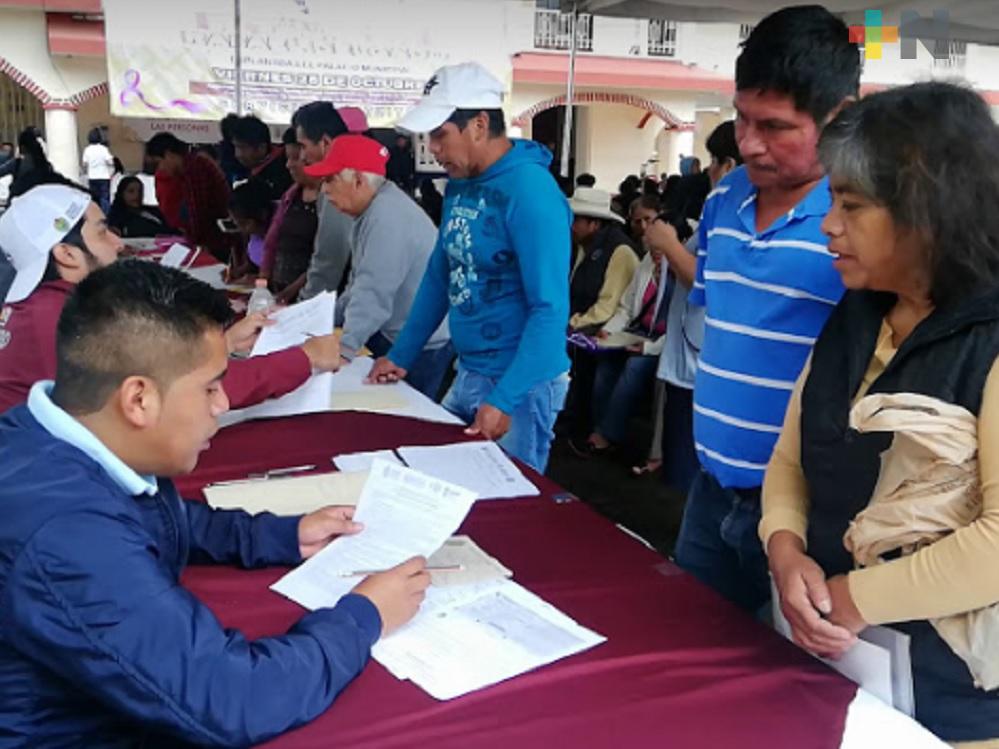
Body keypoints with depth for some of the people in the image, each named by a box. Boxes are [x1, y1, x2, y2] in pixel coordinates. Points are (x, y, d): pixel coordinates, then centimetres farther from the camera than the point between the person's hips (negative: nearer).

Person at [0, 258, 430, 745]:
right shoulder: (67, 537, -35)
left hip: (132, 710, 7)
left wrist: (286, 536, 5)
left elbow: (161, 520, 13)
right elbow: (232, 705, -33)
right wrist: (362, 617, -19)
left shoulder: (60, 446, -8)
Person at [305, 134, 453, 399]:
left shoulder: (388, 218, -26)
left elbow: (373, 294, -34)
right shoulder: (374, 210, 10)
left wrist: (344, 350, -39)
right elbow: (361, 283, 16)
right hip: (396, 337, 10)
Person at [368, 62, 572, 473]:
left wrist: (504, 400, -26)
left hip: (519, 382, -8)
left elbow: (550, 310, -23)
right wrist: (401, 355, 16)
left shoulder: (531, 192, -20)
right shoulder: (459, 185, 6)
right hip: (467, 373, 8)